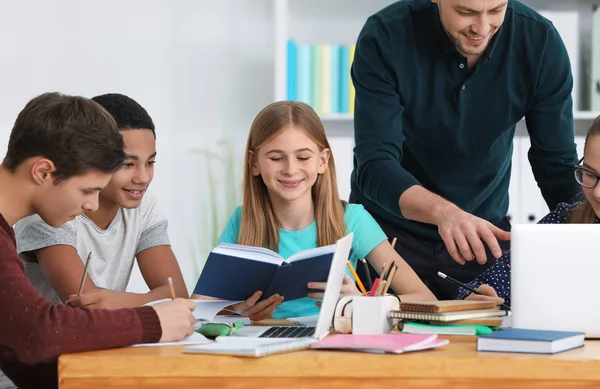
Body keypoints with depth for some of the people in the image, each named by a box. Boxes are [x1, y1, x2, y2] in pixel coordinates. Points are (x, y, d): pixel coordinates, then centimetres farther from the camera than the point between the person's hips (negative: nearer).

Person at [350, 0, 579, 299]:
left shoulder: (541, 42, -15)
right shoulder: (384, 39, -22)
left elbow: (557, 165, -8)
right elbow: (375, 166, -26)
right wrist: (442, 211, -45)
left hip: (483, 235, 2)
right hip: (388, 229, -2)